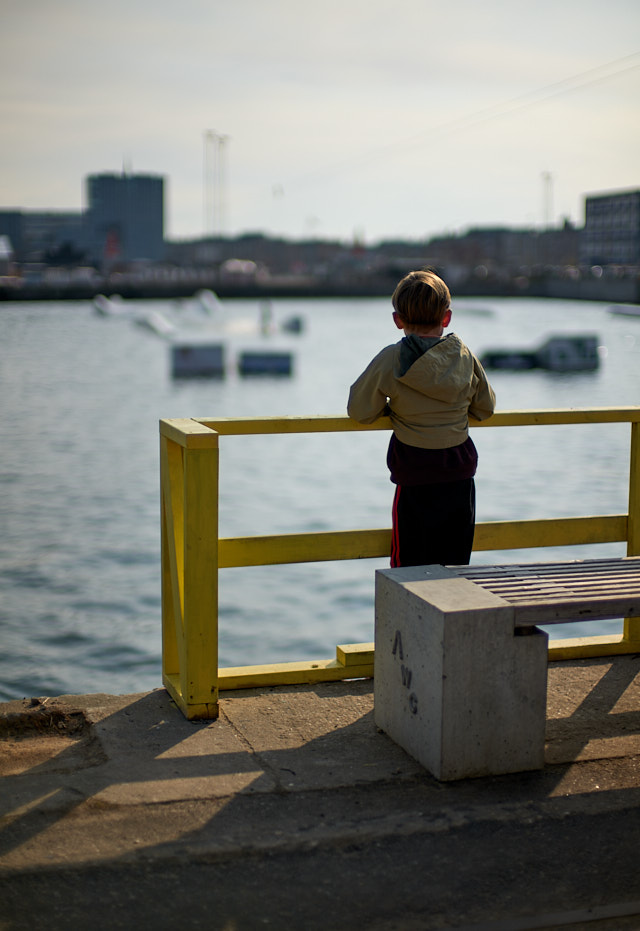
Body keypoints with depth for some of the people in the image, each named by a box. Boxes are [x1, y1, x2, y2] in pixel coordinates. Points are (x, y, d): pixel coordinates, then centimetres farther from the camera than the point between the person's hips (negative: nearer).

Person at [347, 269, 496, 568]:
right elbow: (485, 408, 13)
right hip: (460, 478, 4)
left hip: (414, 483, -3)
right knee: (456, 566, 11)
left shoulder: (390, 361, -10)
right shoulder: (465, 356, 0)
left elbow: (359, 411, -3)